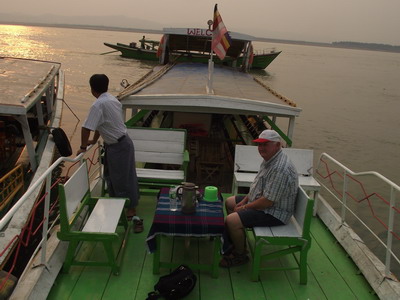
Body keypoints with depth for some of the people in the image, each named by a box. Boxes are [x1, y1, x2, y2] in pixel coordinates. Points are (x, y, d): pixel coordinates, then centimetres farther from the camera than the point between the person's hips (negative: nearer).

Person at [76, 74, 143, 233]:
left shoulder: (98, 105, -21)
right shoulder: (112, 99, 8)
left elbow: (86, 128, -23)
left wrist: (83, 146, -9)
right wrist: (94, 141, 25)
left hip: (118, 147, -9)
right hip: (117, 144, 9)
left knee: (123, 181, -4)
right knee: (111, 176, 21)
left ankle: (133, 215, 3)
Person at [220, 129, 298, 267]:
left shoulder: (280, 169, -30)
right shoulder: (269, 159, 5)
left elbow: (267, 201, -30)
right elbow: (257, 186, 16)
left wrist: (244, 207, -16)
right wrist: (244, 201, 6)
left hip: (274, 213, -11)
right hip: (261, 202, 11)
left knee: (232, 220, -23)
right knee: (230, 202, 19)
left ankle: (240, 255, 2)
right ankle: (236, 242, 27)